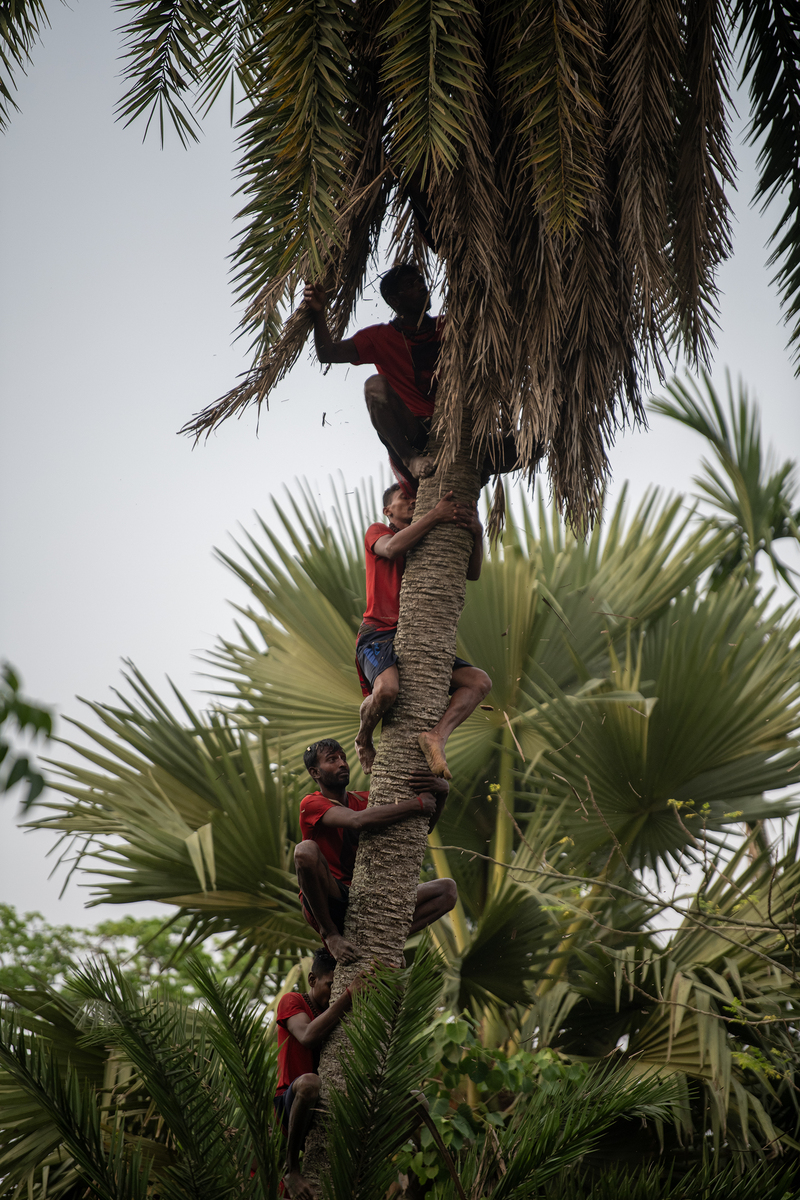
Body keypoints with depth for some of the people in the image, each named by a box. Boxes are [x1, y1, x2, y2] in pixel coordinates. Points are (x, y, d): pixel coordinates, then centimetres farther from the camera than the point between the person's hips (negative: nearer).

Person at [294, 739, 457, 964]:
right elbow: (358, 820, -26)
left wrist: (441, 791, -16)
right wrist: (417, 805, -21)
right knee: (306, 850, -34)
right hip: (325, 906, -6)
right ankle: (330, 934, -16)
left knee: (447, 890, -4)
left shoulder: (364, 800, 15)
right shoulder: (311, 804, -4)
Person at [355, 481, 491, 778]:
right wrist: (435, 515, -20)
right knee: (387, 688, -36)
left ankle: (437, 735, -30)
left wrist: (477, 532, -10)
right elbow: (391, 548, -15)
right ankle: (364, 740, -6)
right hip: (380, 635, -6)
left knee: (480, 682, -13)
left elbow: (471, 573, 9)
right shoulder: (377, 532, 12)